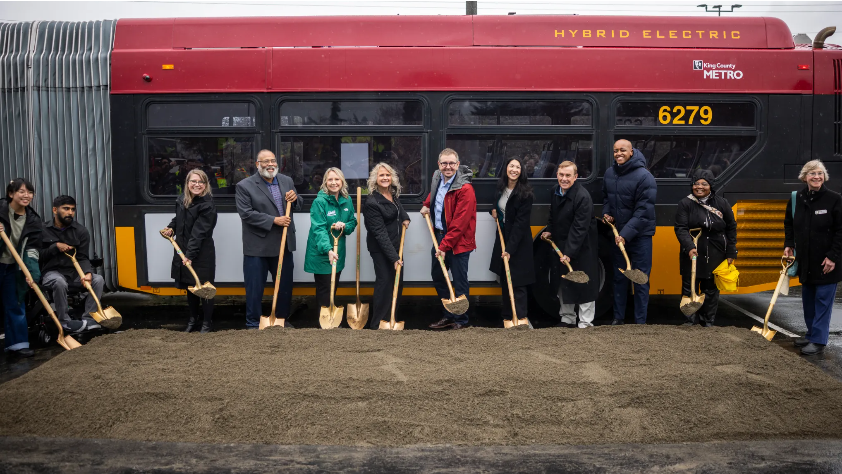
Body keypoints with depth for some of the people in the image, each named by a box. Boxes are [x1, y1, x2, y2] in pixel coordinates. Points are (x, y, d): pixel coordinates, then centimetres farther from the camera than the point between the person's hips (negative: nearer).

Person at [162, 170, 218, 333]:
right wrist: (171, 228, 5)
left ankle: (206, 322, 16)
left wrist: (190, 255, -26)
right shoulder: (181, 200, 4)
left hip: (202, 253, -7)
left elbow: (199, 233, -23)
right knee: (189, 287, 17)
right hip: (183, 251, 7)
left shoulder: (208, 206, -17)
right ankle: (192, 319, 31)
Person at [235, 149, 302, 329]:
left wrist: (295, 198, -10)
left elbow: (298, 206, 14)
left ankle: (283, 319, 30)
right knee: (254, 289, 4)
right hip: (257, 246, -5)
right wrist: (274, 220, -21)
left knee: (285, 286, 15)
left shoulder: (287, 181, 8)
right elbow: (246, 213, -17)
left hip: (283, 244, 5)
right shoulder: (244, 186, -8)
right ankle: (253, 324, 17)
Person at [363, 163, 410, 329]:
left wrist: (405, 217, 8)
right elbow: (380, 233, -25)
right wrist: (394, 257, -26)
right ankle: (378, 323, 6)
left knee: (398, 281, 11)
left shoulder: (393, 193, 0)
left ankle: (391, 318, 23)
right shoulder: (372, 202, -23)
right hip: (380, 248, -8)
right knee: (385, 281, -6)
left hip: (395, 244, 8)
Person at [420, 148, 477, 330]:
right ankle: (448, 315, 30)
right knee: (437, 276, 16)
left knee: (459, 281, 1)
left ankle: (461, 320, 16)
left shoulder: (465, 189, -21)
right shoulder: (437, 177, 3)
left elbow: (459, 223, -24)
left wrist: (445, 246, -23)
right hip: (439, 236, 8)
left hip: (458, 241, -8)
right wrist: (427, 204, 18)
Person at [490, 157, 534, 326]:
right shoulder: (501, 188, 3)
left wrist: (510, 248, -26)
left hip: (519, 240, -7)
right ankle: (507, 314, 24)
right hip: (502, 236, 7)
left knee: (517, 280, -8)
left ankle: (521, 316, -3)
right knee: (504, 277, 13)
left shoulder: (525, 193, -18)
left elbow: (521, 223, -22)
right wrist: (494, 210, 3)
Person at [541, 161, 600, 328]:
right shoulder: (555, 191, 3)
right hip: (560, 245, 8)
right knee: (562, 284, 17)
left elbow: (580, 228, -25)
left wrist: (570, 252, -27)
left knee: (583, 286, 0)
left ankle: (585, 323, 10)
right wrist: (549, 231, 4)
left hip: (582, 248, -8)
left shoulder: (583, 197, -23)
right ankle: (568, 319, 31)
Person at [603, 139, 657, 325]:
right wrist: (606, 213, -1)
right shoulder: (609, 173, 1)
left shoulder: (644, 176, -17)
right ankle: (618, 317, 25)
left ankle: (640, 322, 10)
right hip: (618, 234, 6)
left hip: (640, 236, -5)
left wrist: (626, 234, -26)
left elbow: (643, 212, -21)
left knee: (640, 280, 1)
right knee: (619, 277, 14)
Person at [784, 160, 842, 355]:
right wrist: (788, 245, 4)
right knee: (808, 300, 14)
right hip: (805, 260, 5)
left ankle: (818, 341, 3)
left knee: (823, 300, -2)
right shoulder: (796, 199, 3)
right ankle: (811, 334, 28)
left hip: (826, 262, -5)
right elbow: (789, 224, 17)